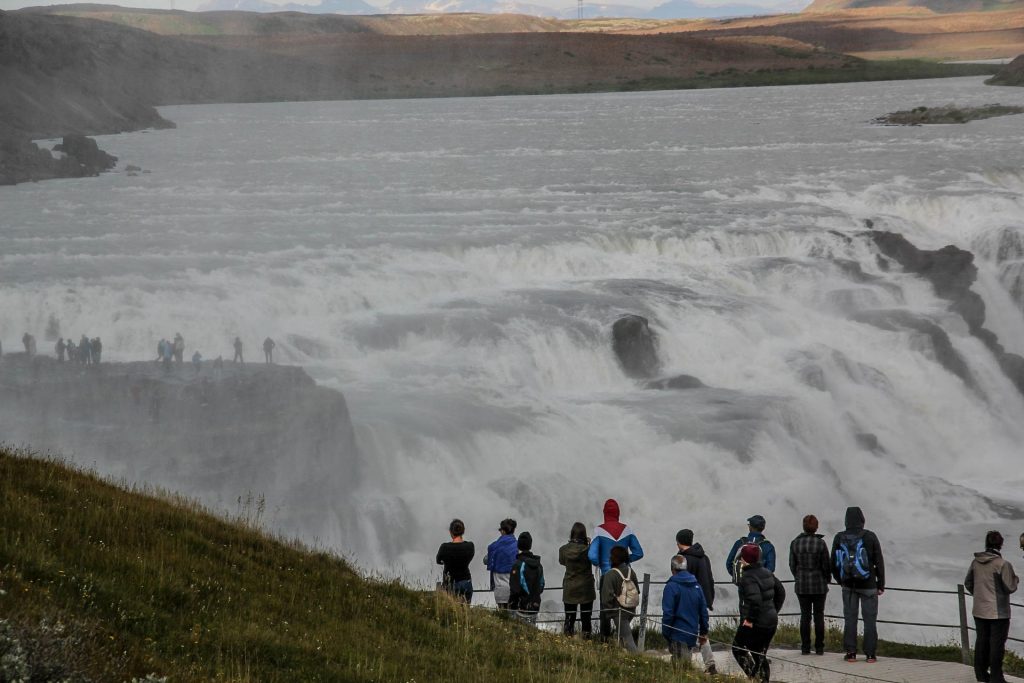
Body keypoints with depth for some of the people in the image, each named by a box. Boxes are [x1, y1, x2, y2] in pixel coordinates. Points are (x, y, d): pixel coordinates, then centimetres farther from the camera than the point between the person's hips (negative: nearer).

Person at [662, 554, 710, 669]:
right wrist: (704, 632, 21)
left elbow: (668, 613, -15)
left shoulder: (671, 586, -11)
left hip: (678, 634, -6)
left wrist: (665, 633, -7)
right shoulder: (697, 586, 10)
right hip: (693, 633, 7)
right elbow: (703, 611, 14)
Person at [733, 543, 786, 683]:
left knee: (738, 648, 8)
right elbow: (781, 592, 19)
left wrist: (749, 619, -23)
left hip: (754, 624, -8)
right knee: (760, 654, 18)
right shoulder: (766, 573, 9)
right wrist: (774, 611, 22)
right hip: (771, 621, 8)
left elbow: (755, 599, -33)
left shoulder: (748, 577, -19)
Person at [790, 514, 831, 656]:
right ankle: (819, 647, 7)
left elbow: (792, 565, 2)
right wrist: (827, 579, 11)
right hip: (819, 585, -2)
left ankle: (805, 647, 7)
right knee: (819, 616, 6)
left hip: (801, 585, 2)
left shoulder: (795, 543, -4)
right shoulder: (820, 543, -12)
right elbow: (826, 565, -7)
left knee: (805, 615, 8)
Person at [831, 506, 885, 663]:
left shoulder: (839, 538, -1)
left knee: (850, 619, 8)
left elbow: (834, 563, 6)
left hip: (848, 585, 2)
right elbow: (879, 562, -4)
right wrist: (881, 584, 5)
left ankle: (850, 652, 6)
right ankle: (870, 653, 3)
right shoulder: (870, 537, -8)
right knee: (870, 619, 4)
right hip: (868, 585, -2)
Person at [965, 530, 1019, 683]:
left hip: (979, 611, 5)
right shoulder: (1003, 565, -19)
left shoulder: (976, 563, -1)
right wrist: (1015, 579, 6)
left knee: (982, 641, 17)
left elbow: (968, 583, 9)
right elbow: (1010, 587, -15)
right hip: (998, 612, -5)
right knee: (997, 643, 3)